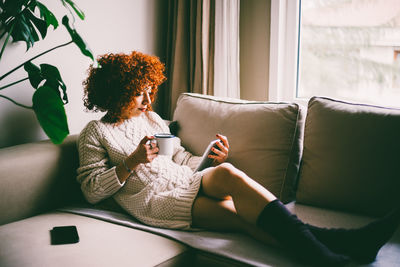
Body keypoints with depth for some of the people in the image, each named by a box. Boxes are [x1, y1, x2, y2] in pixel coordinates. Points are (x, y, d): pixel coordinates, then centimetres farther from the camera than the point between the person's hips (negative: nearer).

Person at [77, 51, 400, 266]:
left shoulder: (151, 117, 24)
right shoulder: (95, 132, 7)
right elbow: (91, 190, -1)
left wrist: (213, 159, 3)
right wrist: (132, 162, -13)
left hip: (187, 183, 5)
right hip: (154, 199, -5)